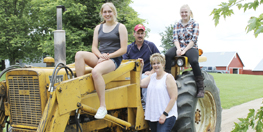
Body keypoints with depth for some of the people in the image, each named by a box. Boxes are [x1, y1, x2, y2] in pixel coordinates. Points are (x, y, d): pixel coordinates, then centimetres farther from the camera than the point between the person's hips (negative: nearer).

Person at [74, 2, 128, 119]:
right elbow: (94, 47, 12)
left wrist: (108, 56, -14)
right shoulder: (98, 28, 18)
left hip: (114, 59, -5)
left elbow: (123, 49, -4)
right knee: (79, 54, -23)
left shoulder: (120, 27, 4)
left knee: (96, 71, -36)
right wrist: (100, 55, -10)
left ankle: (102, 106, -31)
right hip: (99, 57, 5)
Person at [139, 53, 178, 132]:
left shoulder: (168, 77, -7)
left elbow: (173, 98, -12)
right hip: (152, 116, 7)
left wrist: (165, 114, -17)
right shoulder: (151, 77, 13)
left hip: (166, 117, -7)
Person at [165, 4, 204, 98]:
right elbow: (175, 39, 5)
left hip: (191, 48, -3)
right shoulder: (177, 25, 15)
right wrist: (178, 48, -15)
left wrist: (184, 50, -17)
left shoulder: (194, 24, 4)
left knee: (194, 61, -35)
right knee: (167, 55, -29)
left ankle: (200, 89, -27)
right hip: (179, 47, 3)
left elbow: (193, 40, -6)